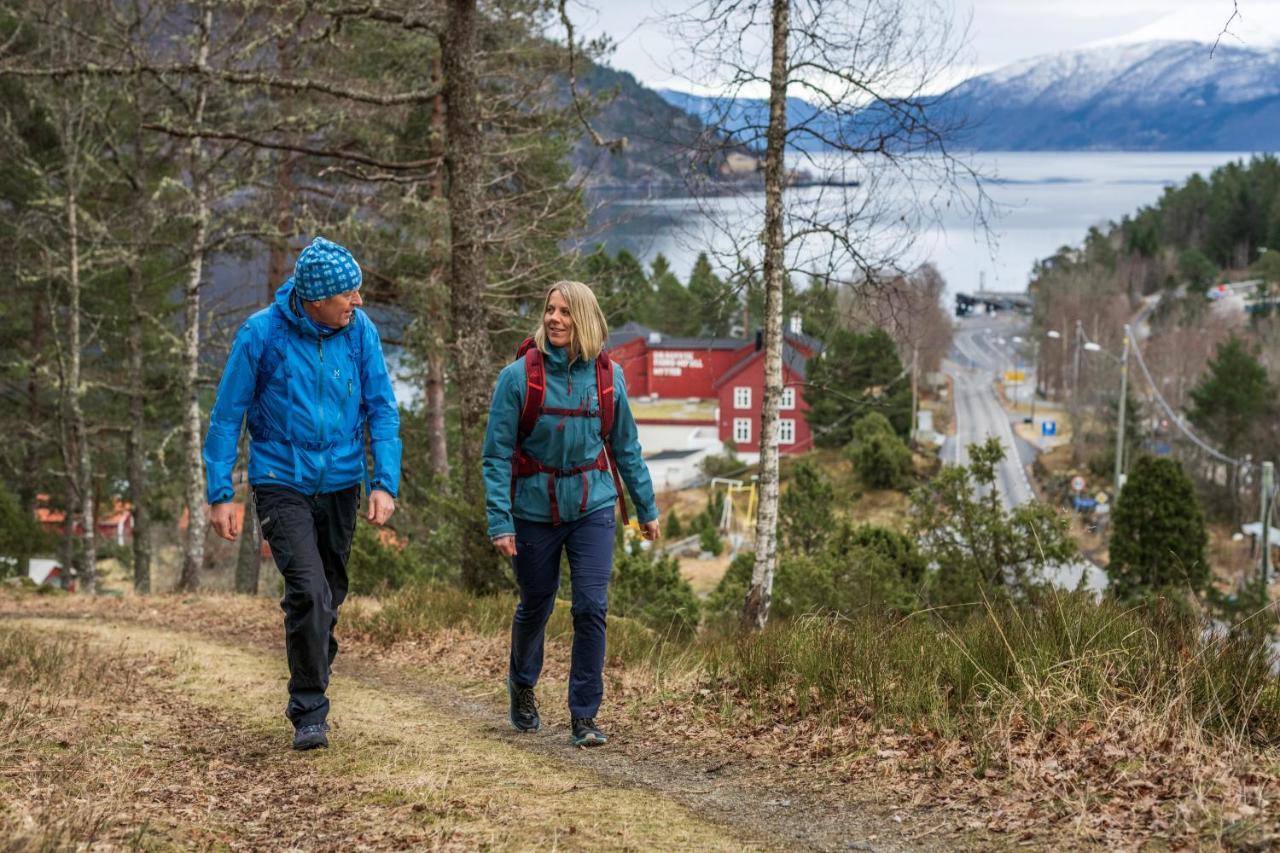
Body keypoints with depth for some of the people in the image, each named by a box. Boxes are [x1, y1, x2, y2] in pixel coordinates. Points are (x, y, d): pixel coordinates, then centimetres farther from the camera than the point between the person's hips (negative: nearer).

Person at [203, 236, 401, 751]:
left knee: (329, 596, 12)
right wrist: (220, 495, -7)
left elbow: (382, 409, 3)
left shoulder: (360, 331, -3)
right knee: (309, 591, -19)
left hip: (340, 483, 4)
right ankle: (310, 713, -7)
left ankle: (307, 700, 32)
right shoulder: (261, 333, -12)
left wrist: (385, 482, -7)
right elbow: (226, 415, -5)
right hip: (281, 482, -4)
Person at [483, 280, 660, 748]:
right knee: (535, 606, 14)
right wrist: (500, 520, -15)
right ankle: (522, 685, 42)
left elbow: (625, 446, 10)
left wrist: (646, 507, 13)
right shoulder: (520, 375, -10)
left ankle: (585, 717, 1)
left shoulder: (607, 375, -1)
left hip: (592, 507, 1)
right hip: (535, 509, -1)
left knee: (591, 607, -9)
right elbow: (497, 453, -9)